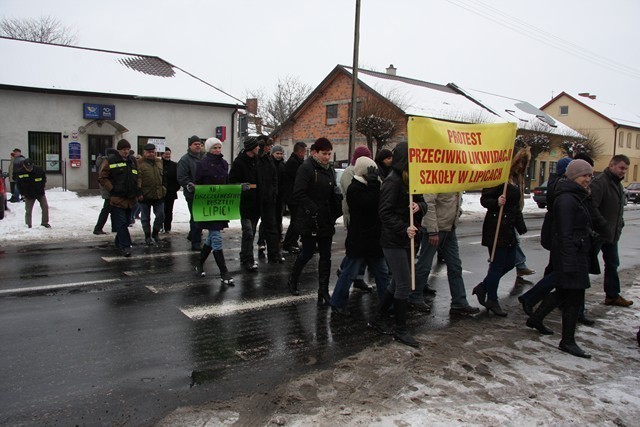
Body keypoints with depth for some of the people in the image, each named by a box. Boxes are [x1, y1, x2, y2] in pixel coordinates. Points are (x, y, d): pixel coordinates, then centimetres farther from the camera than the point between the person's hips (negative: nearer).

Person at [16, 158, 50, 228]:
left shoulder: (39, 170, -12)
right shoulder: (20, 173, -11)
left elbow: (44, 179, 6)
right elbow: (18, 184, 1)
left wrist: (42, 187, -1)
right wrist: (23, 193, -2)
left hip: (40, 193, 1)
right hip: (29, 195, -1)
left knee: (45, 207, -1)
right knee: (28, 211, 3)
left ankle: (45, 223, 14)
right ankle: (28, 225, 16)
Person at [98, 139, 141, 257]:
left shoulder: (133, 162, 14)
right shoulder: (110, 161, -4)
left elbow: (137, 177, 23)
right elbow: (102, 177, -3)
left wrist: (138, 188, 8)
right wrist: (112, 189, -10)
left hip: (130, 198, 6)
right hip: (117, 198, -6)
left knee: (125, 222, 14)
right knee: (121, 223, -9)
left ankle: (119, 243, 29)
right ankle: (125, 246, -7)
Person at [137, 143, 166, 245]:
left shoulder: (160, 162, 10)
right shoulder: (139, 163, -6)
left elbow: (164, 177, 17)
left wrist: (164, 188, 9)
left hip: (159, 195, 4)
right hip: (144, 196, -4)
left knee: (160, 216, 7)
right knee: (145, 217, 7)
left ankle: (155, 233, 26)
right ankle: (148, 236, 19)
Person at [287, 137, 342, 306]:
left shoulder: (329, 169, 12)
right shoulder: (306, 168, -11)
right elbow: (299, 195, -18)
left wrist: (336, 212, 4)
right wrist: (314, 210, -22)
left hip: (326, 221, 7)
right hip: (310, 221, -6)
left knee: (326, 256, 6)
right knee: (307, 252, 6)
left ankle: (323, 291, 13)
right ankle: (293, 279, 33)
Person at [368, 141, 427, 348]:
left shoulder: (412, 180, 11)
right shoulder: (393, 181, -15)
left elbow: (423, 203, 11)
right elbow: (385, 212, -19)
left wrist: (419, 206, -12)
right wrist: (404, 229, -28)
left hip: (407, 240, 9)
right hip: (393, 241, -9)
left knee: (398, 283, 16)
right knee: (404, 285, -3)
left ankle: (378, 319, 30)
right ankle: (400, 329, 13)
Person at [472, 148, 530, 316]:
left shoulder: (514, 179, 16)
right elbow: (484, 199, -16)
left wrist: (520, 226, 20)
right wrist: (496, 202, -35)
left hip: (508, 229, 10)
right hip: (496, 228, -9)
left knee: (509, 263, 13)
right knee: (497, 264, -1)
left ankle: (482, 288, 28)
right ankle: (492, 301, 15)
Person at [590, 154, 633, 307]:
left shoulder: (617, 184, 14)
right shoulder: (599, 182, -18)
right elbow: (592, 207, -28)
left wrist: (619, 224, 11)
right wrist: (604, 225, -25)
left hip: (612, 235, 10)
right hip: (598, 234, -10)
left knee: (612, 265, 20)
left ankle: (612, 295, 34)